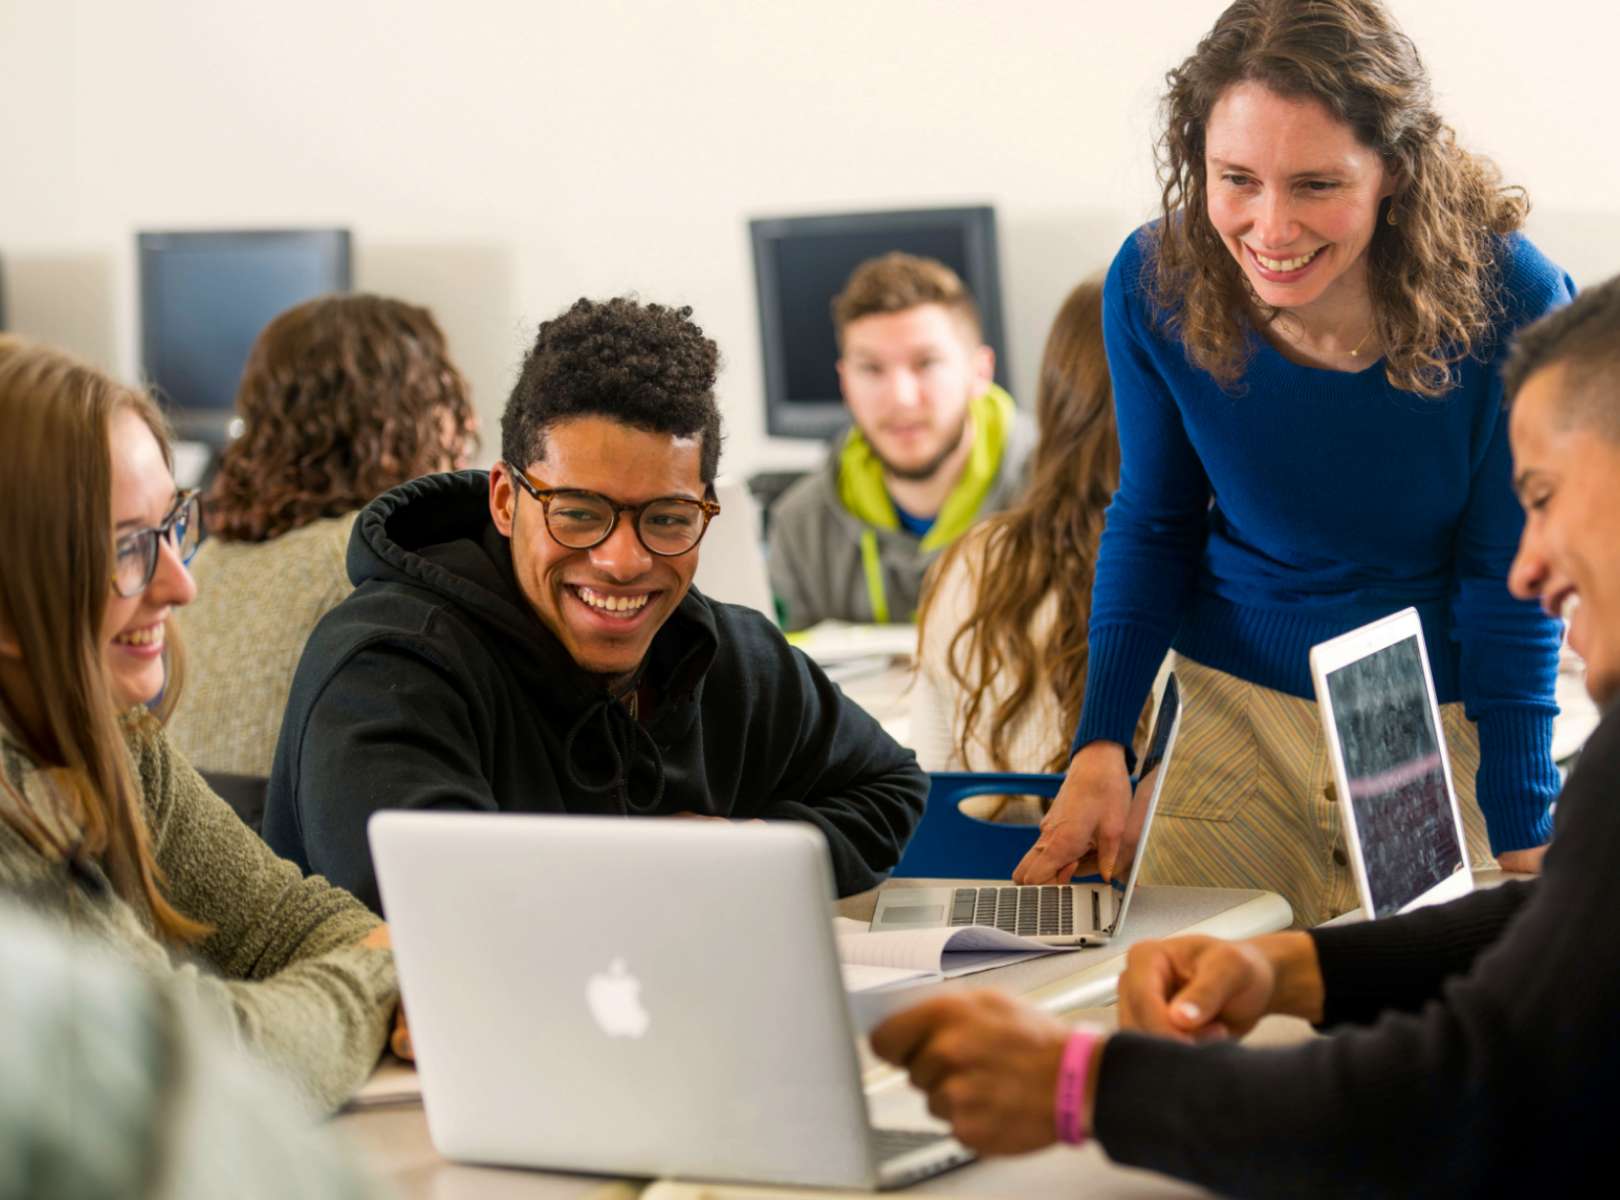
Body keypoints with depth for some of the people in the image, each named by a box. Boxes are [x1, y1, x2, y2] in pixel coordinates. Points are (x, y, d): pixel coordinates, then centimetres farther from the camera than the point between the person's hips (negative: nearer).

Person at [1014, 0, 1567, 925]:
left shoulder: (1507, 302, -21)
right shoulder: (1156, 286, -14)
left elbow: (1510, 587, -12)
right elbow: (1153, 525, 1)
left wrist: (1524, 848, -13)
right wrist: (1102, 744, -10)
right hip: (1236, 706, 2)